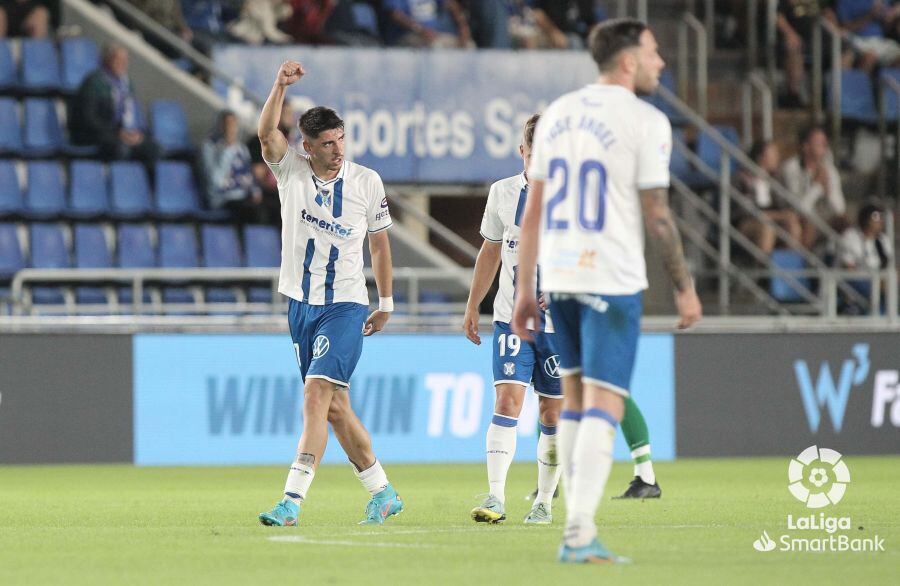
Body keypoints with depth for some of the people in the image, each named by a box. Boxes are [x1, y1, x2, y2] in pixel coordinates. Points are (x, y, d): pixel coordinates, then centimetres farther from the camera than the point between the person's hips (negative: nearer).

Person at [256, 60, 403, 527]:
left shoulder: (367, 182, -2)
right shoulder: (291, 170, -1)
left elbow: (379, 242, 9)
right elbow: (267, 133, -20)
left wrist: (385, 304, 13)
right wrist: (280, 85, -35)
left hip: (346, 306, -3)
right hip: (301, 304, 4)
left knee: (317, 393, -18)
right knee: (335, 407, 9)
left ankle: (292, 500, -23)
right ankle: (382, 494, 23)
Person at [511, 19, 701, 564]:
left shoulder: (557, 114, 11)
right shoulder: (645, 121, -8)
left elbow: (533, 208, 11)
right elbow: (657, 215, -9)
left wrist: (526, 289, 16)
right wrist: (685, 287, 1)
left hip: (556, 275, 6)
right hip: (612, 281, -6)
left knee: (575, 398, 15)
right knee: (604, 405, -7)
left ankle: (577, 528, 16)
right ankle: (581, 534, -17)